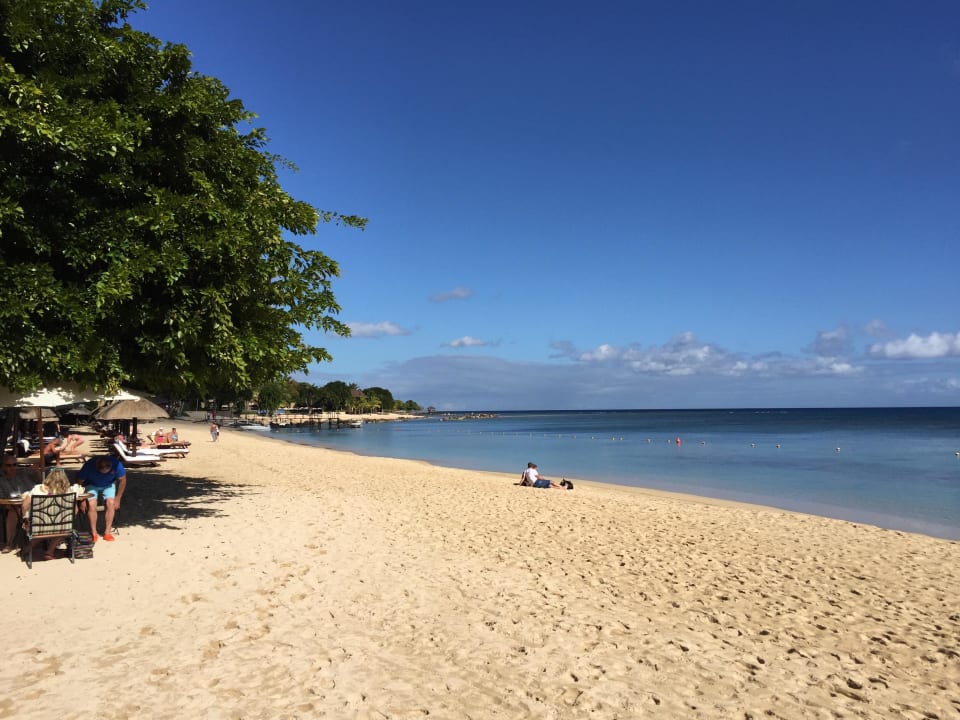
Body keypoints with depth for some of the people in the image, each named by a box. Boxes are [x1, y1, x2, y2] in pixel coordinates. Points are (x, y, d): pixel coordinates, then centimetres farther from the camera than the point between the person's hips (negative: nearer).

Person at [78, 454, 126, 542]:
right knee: (91, 504, -26)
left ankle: (107, 532, -17)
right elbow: (79, 481, -16)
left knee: (110, 503, -25)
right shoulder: (89, 465, -31)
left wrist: (117, 499, -9)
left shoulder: (116, 464, -29)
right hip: (92, 485, 0)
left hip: (109, 485, 1)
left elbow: (122, 480, -13)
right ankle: (93, 533, -14)